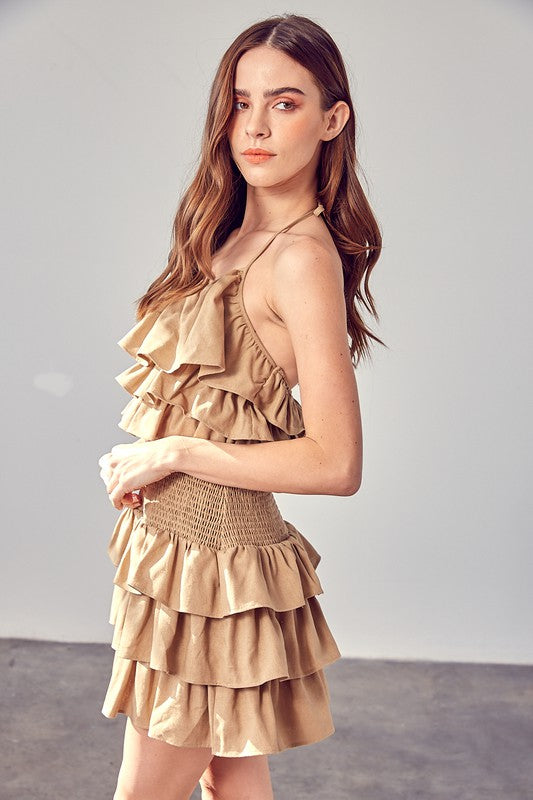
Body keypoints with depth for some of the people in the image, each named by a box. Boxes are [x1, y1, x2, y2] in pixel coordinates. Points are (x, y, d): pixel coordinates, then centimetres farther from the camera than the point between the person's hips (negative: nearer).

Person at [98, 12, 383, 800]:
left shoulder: (301, 256, -18)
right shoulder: (234, 237, 8)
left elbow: (337, 464, -22)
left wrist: (173, 452, -16)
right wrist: (137, 459, 3)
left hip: (213, 565, -8)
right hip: (176, 546, 8)